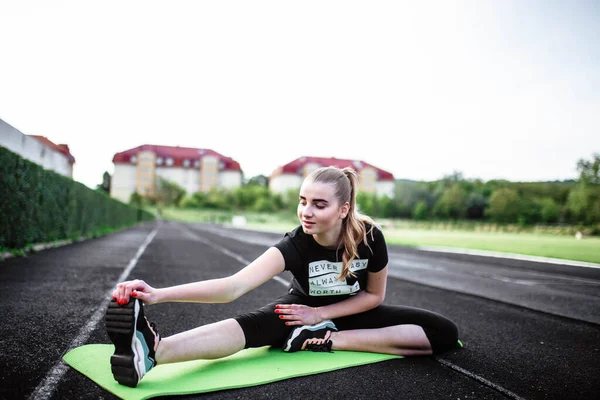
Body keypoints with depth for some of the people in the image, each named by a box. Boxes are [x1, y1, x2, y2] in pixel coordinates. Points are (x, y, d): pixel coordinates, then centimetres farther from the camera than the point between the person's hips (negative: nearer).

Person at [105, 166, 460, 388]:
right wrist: (160, 294, -58)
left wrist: (321, 315, -21)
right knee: (255, 324, -35)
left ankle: (327, 341, -28)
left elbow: (374, 295, -9)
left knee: (445, 333, -17)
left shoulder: (370, 237, -27)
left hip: (351, 313, 3)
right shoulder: (295, 245, -32)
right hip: (305, 308, -2)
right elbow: (234, 286, -44)